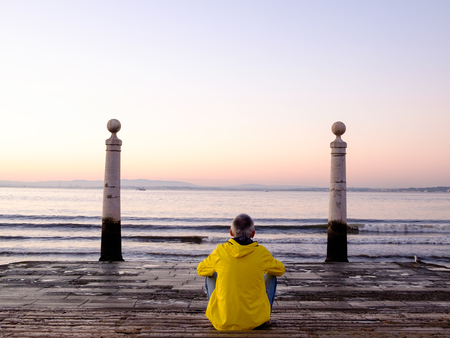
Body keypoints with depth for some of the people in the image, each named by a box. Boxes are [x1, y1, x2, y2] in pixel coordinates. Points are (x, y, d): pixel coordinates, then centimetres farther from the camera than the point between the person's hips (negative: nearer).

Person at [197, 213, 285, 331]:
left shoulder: (220, 251, -7)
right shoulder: (261, 252, -7)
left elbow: (201, 270, 12)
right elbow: (280, 270, 13)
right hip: (254, 321, 0)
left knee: (211, 276, 23)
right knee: (271, 276, 20)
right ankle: (265, 318, 29)